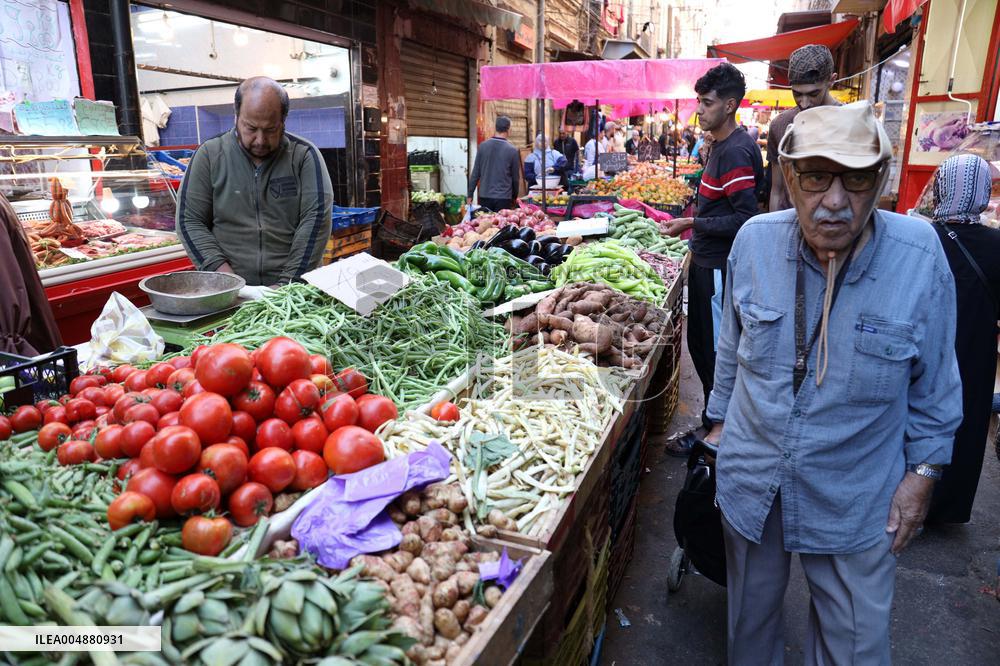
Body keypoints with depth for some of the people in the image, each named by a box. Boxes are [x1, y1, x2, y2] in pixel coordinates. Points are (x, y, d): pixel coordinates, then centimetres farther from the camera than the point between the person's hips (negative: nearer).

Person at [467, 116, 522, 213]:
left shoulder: (483, 146, 0)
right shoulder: (512, 150, -5)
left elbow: (475, 173, 1)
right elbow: (515, 177, 2)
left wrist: (470, 195, 8)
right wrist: (514, 197, 16)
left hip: (484, 196, 2)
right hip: (503, 197, -2)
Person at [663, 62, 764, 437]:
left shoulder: (736, 151, -19)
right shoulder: (721, 146, 13)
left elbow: (744, 219, -23)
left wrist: (693, 224, -20)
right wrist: (694, 224, 16)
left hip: (720, 267, -11)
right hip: (707, 262, 11)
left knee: (715, 353, 0)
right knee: (701, 345, 19)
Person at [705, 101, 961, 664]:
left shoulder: (919, 253, -16)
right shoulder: (755, 240, -12)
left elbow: (934, 381, -3)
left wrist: (923, 473, -1)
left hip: (857, 500, -1)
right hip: (751, 478, 2)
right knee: (751, 613, 23)